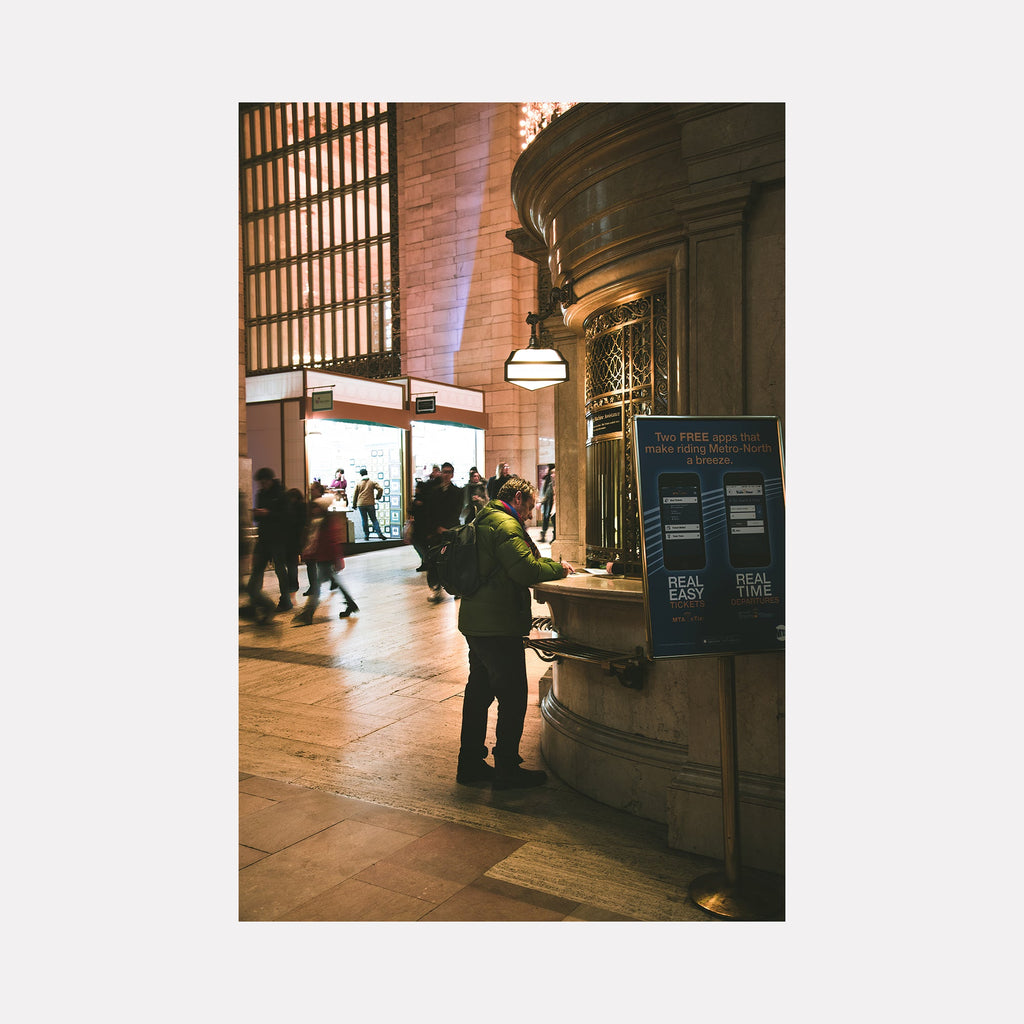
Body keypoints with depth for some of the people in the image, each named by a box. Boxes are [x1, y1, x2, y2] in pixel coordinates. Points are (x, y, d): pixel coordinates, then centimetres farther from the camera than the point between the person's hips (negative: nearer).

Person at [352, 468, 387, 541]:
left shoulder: (358, 484, 5)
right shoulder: (372, 482, 5)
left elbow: (355, 495, 7)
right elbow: (380, 489, -7)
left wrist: (354, 504, 18)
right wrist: (377, 497, 9)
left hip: (361, 504, 0)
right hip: (370, 503, 0)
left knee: (364, 520, 7)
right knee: (374, 519, 4)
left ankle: (366, 535, 6)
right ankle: (379, 533, -11)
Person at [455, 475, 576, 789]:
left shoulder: (482, 520, 17)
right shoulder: (505, 524, -15)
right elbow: (526, 570, -22)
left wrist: (546, 562, 13)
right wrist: (557, 567, -6)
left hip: (475, 621, 10)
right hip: (498, 625, -10)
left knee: (479, 691, 17)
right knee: (513, 696, 1)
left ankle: (470, 762, 27)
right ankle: (506, 769, 11)